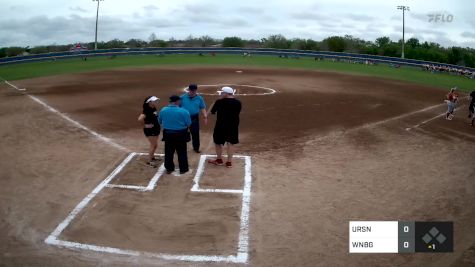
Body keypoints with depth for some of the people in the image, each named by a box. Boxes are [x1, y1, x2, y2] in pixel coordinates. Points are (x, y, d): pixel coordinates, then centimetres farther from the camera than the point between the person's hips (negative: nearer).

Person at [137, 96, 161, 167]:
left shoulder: (153, 109, 4)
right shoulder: (147, 110, -23)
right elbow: (140, 119, -36)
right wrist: (145, 125, -22)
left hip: (156, 129, 9)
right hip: (150, 130, -9)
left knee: (154, 145, 20)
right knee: (153, 145, -4)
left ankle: (152, 157, 37)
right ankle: (149, 161, 6)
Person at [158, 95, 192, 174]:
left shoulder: (163, 110, -4)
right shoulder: (183, 111, -17)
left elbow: (160, 121, 9)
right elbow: (189, 123, -10)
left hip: (168, 134, 4)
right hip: (180, 134, -3)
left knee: (169, 152, 16)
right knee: (182, 152, 10)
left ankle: (169, 168, 25)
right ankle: (183, 169, 18)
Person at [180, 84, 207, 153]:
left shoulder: (199, 98, 1)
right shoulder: (183, 97, -3)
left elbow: (202, 108, 4)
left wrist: (205, 117, -6)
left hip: (195, 118, 1)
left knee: (195, 133, 7)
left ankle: (196, 148, 21)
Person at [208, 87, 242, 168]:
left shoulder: (219, 102, -13)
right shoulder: (238, 103, -1)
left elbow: (212, 112, -2)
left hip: (221, 125, -3)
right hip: (233, 126, 4)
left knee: (218, 142, 15)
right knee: (231, 143, 11)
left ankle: (219, 160, 26)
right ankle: (229, 162, 14)